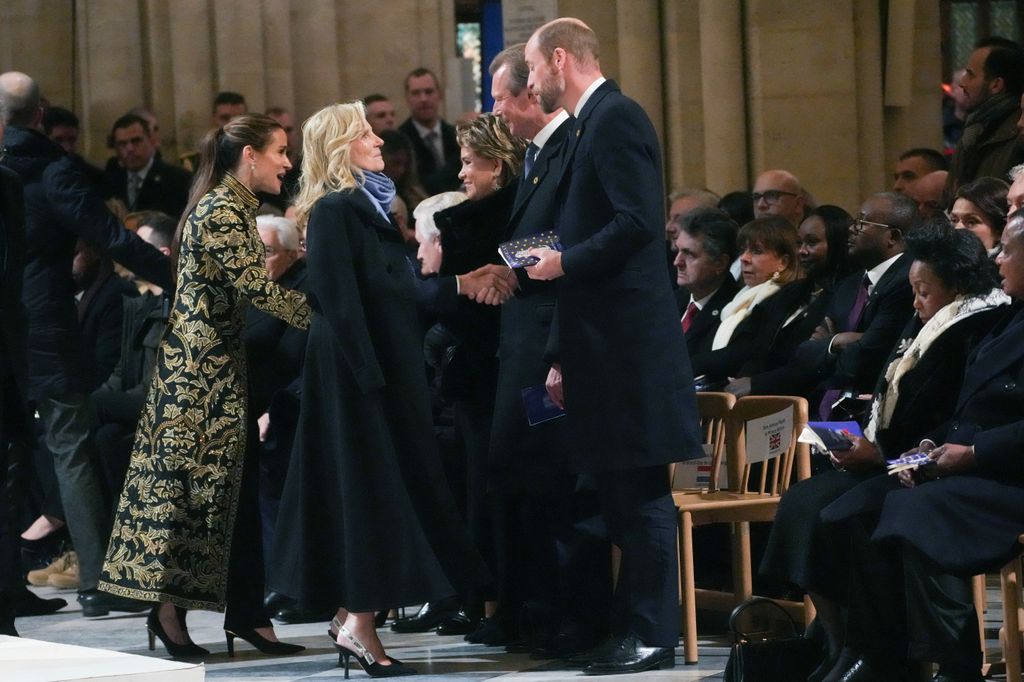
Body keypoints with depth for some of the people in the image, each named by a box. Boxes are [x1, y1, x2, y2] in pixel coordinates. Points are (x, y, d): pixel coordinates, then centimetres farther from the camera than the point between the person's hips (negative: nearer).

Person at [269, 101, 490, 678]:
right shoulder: (334, 212, -13)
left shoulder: (368, 206, 14)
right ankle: (359, 626, -3)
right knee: (370, 486, -7)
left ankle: (353, 616, 15)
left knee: (378, 489, 10)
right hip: (361, 371, -9)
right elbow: (342, 305, -19)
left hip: (387, 368, 9)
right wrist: (372, 379, -22)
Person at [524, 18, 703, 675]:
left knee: (642, 493, -6)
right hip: (600, 345, 10)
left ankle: (652, 637, -3)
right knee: (621, 495, 11)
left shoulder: (616, 119, -10)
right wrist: (562, 357, 20)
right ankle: (630, 626, 15)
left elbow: (637, 222, -22)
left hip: (627, 343, -10)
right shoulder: (588, 126, 20)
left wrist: (565, 262, -12)